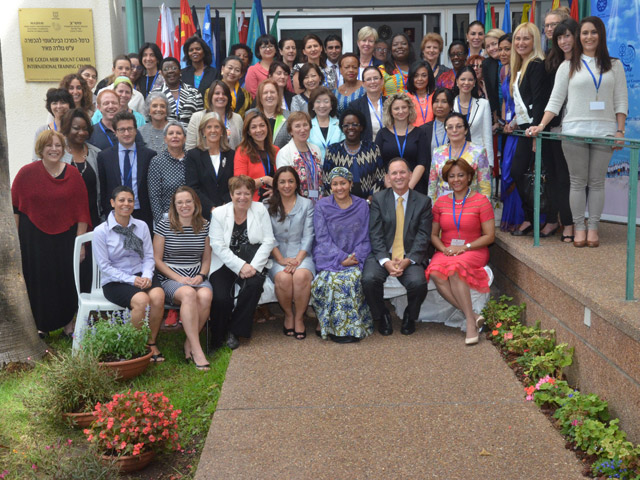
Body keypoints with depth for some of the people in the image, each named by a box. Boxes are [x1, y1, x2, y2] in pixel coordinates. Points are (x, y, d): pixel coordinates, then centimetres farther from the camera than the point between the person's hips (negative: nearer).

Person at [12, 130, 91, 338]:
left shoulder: (73, 175, 0)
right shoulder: (26, 173, -2)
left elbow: (81, 211, 0)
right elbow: (14, 207, 0)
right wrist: (14, 238, -3)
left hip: (65, 238, 1)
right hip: (34, 239, 0)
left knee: (66, 280, 6)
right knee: (38, 281, 7)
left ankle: (68, 322, 23)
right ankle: (40, 325, 23)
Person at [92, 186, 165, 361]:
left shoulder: (141, 226, 8)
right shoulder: (101, 231, -3)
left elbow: (149, 257, 8)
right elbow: (104, 266, -6)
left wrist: (147, 276, -12)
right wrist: (131, 280, -15)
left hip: (141, 276, 3)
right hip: (115, 281, -3)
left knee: (158, 295, -30)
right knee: (141, 299, -33)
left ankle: (151, 343, -12)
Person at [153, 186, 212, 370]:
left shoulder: (204, 226, 11)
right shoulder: (164, 225, 2)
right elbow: (157, 259, 0)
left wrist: (201, 276, -5)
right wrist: (178, 278, -11)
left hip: (197, 277, 3)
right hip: (170, 278, -3)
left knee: (205, 296, -33)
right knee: (188, 294, -37)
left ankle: (189, 344, -15)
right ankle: (197, 350, -35)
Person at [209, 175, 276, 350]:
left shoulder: (260, 210, 5)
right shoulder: (219, 213, 2)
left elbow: (268, 241, -1)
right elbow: (218, 246, -7)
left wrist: (253, 266, -15)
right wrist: (240, 266, -19)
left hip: (252, 263, 1)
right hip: (225, 264, -1)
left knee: (254, 283, -31)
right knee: (222, 298, -26)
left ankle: (235, 331, -11)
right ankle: (218, 336, 3)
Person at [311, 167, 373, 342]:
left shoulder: (362, 206, 9)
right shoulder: (322, 206, 4)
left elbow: (365, 238, 8)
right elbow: (322, 238, -3)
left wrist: (356, 256, -11)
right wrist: (342, 258, -16)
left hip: (355, 258, 1)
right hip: (328, 258, -1)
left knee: (353, 277, -30)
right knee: (332, 279, -32)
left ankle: (351, 326, -20)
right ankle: (326, 325, -17)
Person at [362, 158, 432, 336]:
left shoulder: (423, 201, 6)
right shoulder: (378, 199, 6)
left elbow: (423, 236, -1)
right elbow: (375, 234, -2)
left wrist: (408, 260, -15)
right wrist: (385, 261, -16)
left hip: (410, 258, 0)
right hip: (382, 255, 0)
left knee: (418, 282, -29)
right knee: (369, 279, -29)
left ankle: (410, 317, 4)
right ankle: (382, 316, 1)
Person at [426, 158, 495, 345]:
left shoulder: (481, 201, 1)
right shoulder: (441, 202, 12)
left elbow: (489, 236, -2)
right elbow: (433, 234, 14)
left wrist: (464, 247, -13)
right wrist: (443, 248, -7)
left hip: (473, 251, -3)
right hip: (445, 251, 3)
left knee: (454, 268, -37)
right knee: (436, 273, -32)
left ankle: (470, 322, -31)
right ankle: (473, 315, -28)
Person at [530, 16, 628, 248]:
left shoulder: (614, 65, 11)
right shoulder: (568, 66, 8)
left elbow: (621, 101, 7)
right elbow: (555, 100, 4)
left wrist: (620, 131, -2)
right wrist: (541, 126, -8)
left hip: (604, 131, 1)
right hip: (574, 130, 0)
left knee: (597, 182, 4)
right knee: (578, 182, 3)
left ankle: (593, 228, 10)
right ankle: (579, 227, 10)